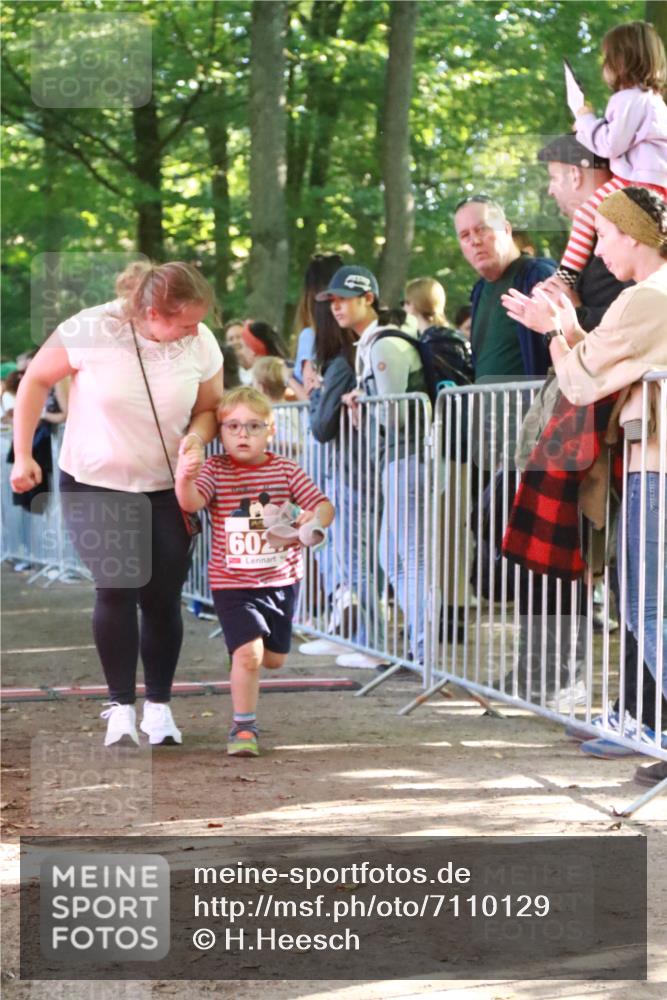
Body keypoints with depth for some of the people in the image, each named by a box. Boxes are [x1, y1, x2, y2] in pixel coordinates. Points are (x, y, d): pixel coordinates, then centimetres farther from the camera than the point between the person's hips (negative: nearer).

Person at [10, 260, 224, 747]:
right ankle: (121, 706, 1)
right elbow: (36, 380, -6)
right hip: (95, 485, -2)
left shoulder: (201, 344, -11)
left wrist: (196, 437, -19)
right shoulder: (91, 331, -20)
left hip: (167, 489, 2)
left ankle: (159, 705, 16)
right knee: (116, 588, -12)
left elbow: (211, 408, 4)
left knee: (163, 596, 0)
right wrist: (23, 454, -7)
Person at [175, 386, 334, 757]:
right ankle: (243, 727, -1)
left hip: (281, 579, 3)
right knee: (249, 652, -17)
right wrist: (184, 479, -47)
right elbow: (191, 502, -24)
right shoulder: (215, 470, -7)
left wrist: (315, 518, -28)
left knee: (275, 658, 15)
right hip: (232, 583, -3)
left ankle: (243, 660, 50)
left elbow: (323, 505, -4)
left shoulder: (285, 470, -2)